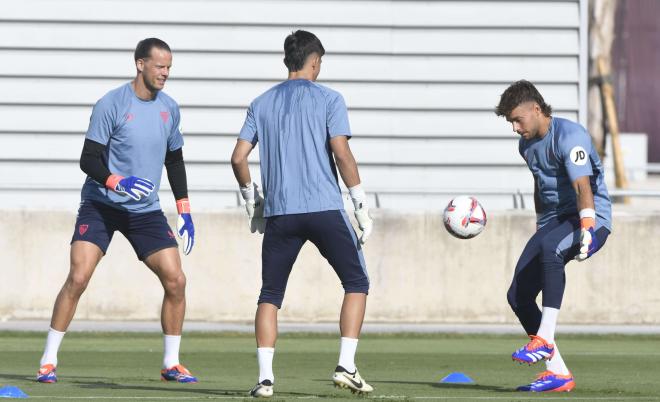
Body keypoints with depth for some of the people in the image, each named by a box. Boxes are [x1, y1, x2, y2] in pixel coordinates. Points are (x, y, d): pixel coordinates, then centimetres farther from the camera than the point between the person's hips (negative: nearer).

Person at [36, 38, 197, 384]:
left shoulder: (169, 108, 6)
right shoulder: (110, 105, -12)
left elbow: (174, 160, 18)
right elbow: (88, 160, -12)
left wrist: (184, 210, 11)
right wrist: (117, 182, -30)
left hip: (146, 211, 5)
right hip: (101, 205, -5)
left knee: (175, 281, -6)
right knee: (78, 278, -17)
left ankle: (171, 364, 9)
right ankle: (48, 362, -7)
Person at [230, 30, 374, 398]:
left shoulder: (262, 104, 12)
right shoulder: (328, 99, 2)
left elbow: (239, 157, 7)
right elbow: (341, 153, -8)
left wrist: (252, 199, 21)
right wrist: (362, 205, -4)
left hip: (279, 212, 3)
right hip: (325, 208, -3)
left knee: (270, 295, 10)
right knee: (357, 283, 10)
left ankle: (265, 377, -4)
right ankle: (346, 367, -3)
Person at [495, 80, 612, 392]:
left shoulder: (570, 136, -17)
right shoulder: (527, 144, 10)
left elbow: (583, 187, -29)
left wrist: (587, 230, -41)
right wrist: (540, 225, 29)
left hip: (590, 218, -9)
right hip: (553, 221, 9)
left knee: (549, 248, -41)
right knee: (518, 295, -5)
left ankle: (544, 339, -40)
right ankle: (557, 372, 1)